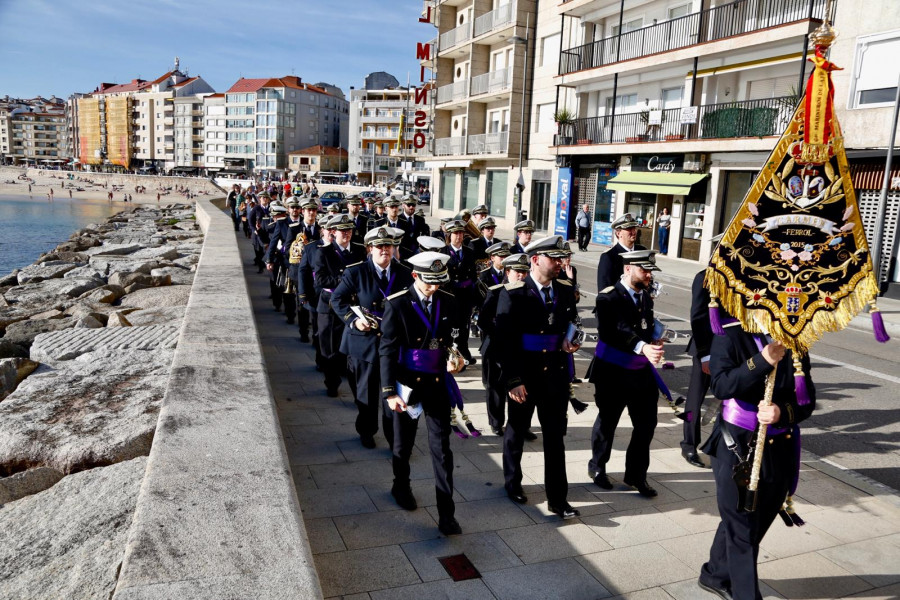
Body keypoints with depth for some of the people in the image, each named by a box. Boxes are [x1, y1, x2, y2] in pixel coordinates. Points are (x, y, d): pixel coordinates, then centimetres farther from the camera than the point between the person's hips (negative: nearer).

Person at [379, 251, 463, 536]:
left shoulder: (449, 302, -1)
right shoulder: (397, 304, -12)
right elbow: (387, 351, -12)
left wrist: (457, 357, -4)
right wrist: (390, 392, -15)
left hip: (438, 384, 2)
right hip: (407, 384, -2)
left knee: (441, 448, 2)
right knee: (404, 443, 17)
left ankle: (446, 513, 10)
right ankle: (401, 486, 45)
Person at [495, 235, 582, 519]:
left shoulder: (565, 291, 3)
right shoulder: (513, 293, -12)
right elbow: (504, 340, -14)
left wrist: (568, 341, -8)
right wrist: (513, 380, -17)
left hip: (555, 375, 3)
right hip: (524, 376, -3)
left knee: (555, 437, 7)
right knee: (516, 432, 17)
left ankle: (558, 498, 17)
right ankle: (513, 483, 38)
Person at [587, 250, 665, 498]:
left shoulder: (645, 296, 8)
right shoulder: (609, 297, -15)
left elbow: (648, 327, 15)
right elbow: (609, 333, -27)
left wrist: (654, 344, -6)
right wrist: (641, 347, -38)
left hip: (641, 371, 6)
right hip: (613, 371, -6)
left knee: (646, 423, 7)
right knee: (607, 421, 11)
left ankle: (636, 474, 24)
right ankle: (597, 467, 33)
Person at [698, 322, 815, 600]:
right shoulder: (730, 337, -10)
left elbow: (807, 400, -3)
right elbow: (721, 386, -23)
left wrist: (782, 412, -23)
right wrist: (762, 361, -30)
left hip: (779, 451, 5)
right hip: (737, 447, -5)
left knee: (757, 523, 20)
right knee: (743, 529, 3)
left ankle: (716, 575, 40)